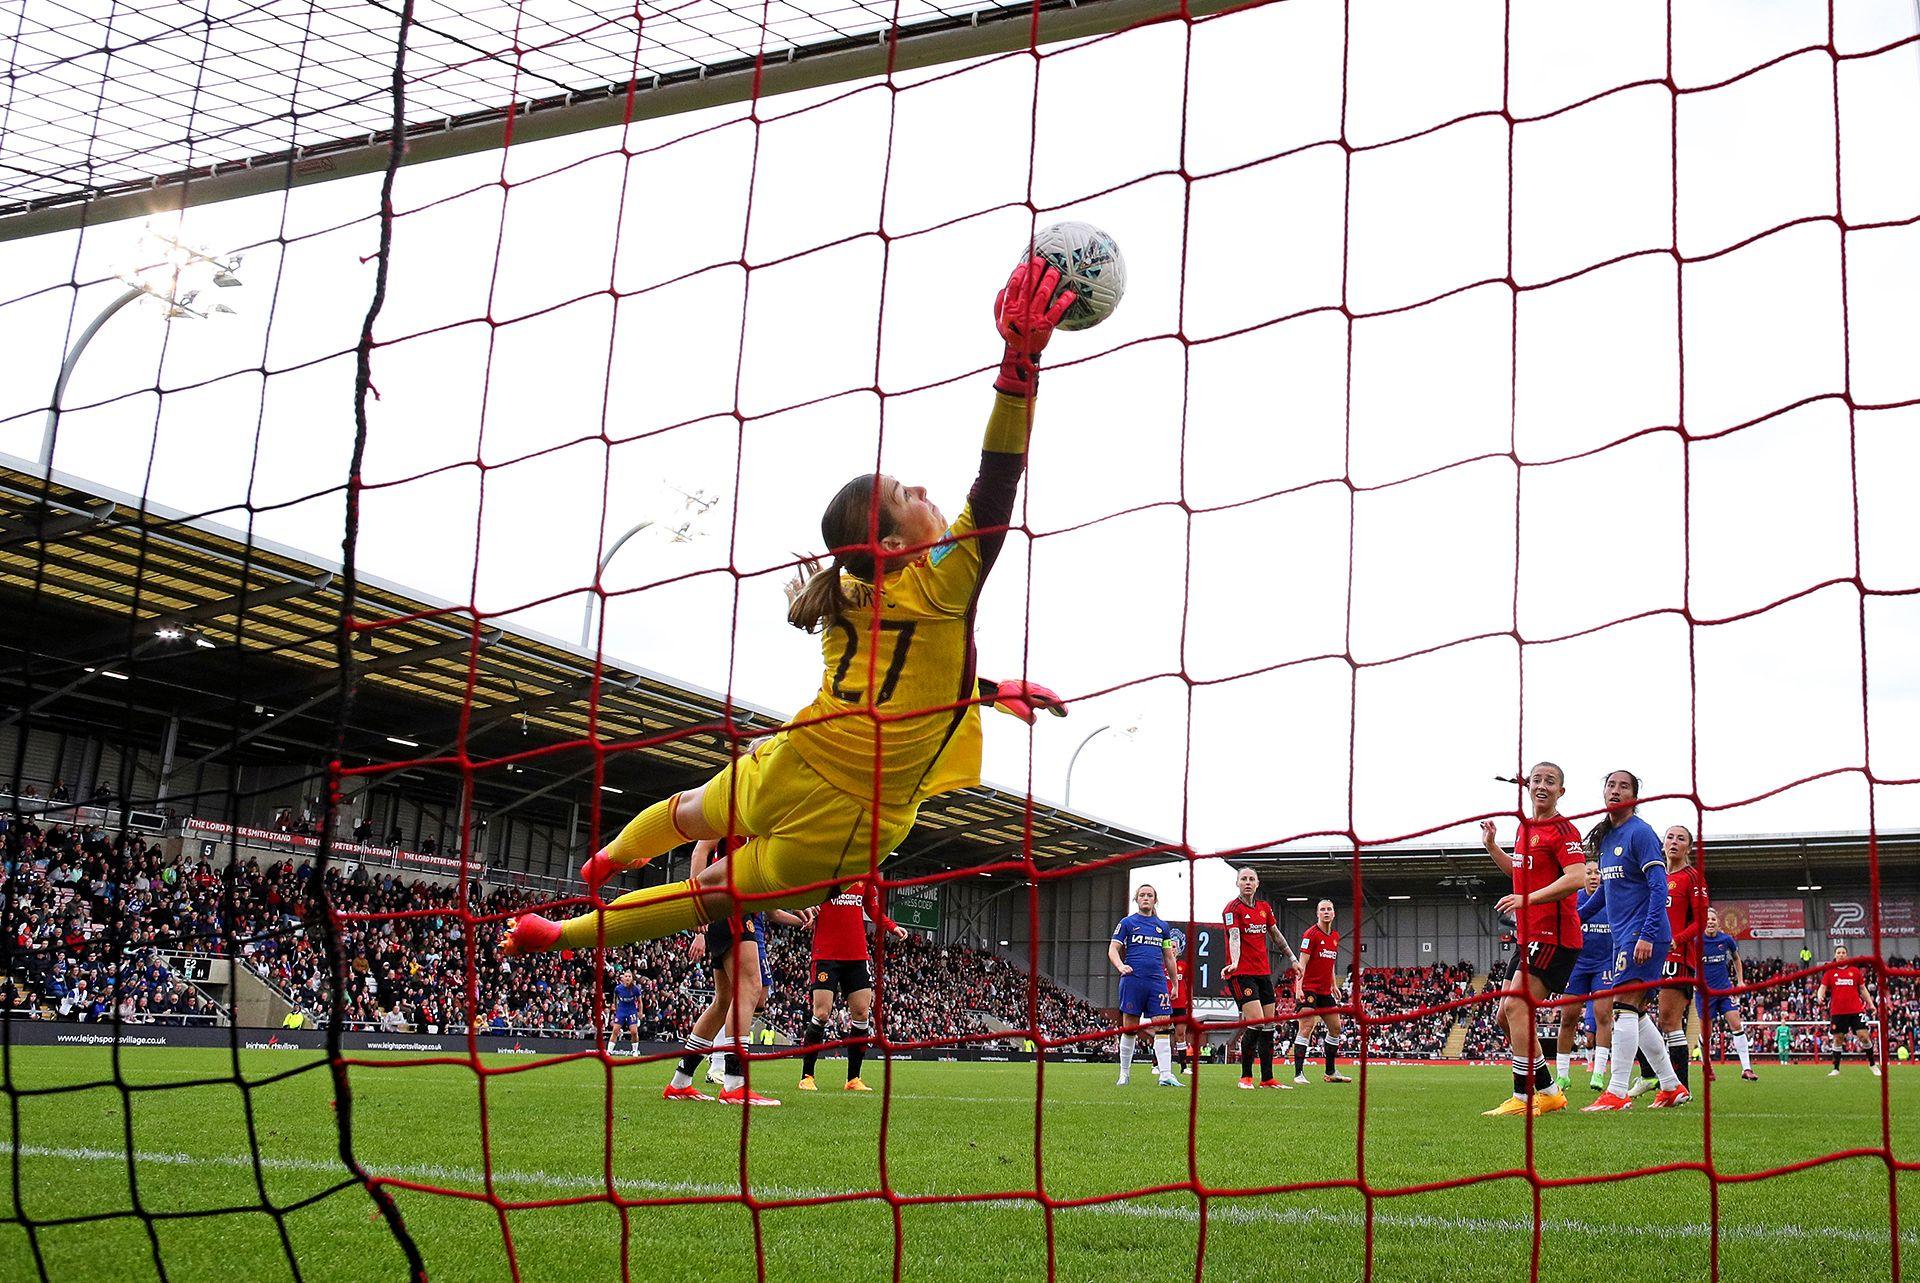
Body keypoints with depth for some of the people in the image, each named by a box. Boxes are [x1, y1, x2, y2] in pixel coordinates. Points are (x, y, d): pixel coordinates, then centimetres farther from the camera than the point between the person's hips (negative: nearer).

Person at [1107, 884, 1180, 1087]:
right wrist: (1121, 966, -18)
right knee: (1129, 1028, 1)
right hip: (1133, 979, -3)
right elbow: (1112, 950, 2)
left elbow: (1169, 957, 21)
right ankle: (1124, 1073, 12)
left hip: (1157, 981, 3)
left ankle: (1166, 1075, -10)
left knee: (1162, 1027, -7)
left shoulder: (1162, 926, 16)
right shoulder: (1127, 922, 6)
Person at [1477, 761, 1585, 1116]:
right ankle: (1549, 1091, 17)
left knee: (1516, 1007, -17)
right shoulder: (1524, 827, 17)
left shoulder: (1563, 830, -10)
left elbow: (1576, 878, -25)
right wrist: (1491, 845, 23)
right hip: (1530, 937, 10)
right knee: (1504, 1014, 9)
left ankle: (1524, 1098, -14)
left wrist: (1527, 899, -27)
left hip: (1553, 935, -10)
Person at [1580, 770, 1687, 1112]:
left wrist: (1647, 935, -22)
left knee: (1624, 1007, -14)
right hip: (1623, 934, 9)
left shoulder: (1640, 832, -9)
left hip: (1643, 932, -9)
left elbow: (1659, 887, -15)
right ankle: (1672, 1087, 20)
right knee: (1635, 1013, 11)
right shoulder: (1606, 837, 16)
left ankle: (1617, 1093, -16)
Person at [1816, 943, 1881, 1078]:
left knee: (1864, 1035, -8)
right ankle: (1836, 1069, 11)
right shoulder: (1830, 972, 6)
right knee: (1838, 1039, 3)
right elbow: (1823, 987, 3)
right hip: (1837, 1011, 0)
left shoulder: (1855, 971, 8)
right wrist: (1820, 996, -18)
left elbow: (1863, 989, 13)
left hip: (1855, 1010, 0)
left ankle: (1872, 1064, 10)